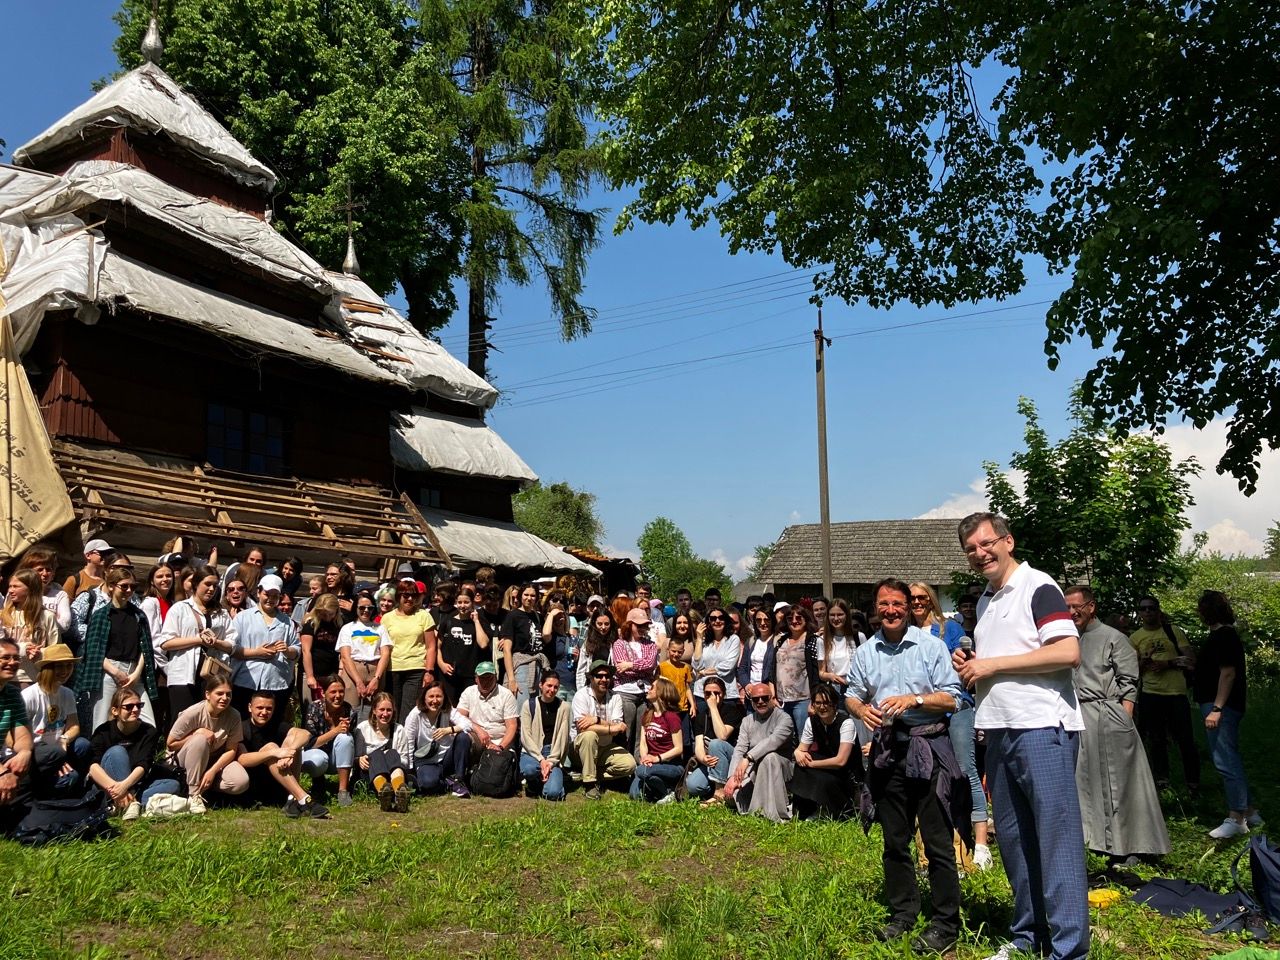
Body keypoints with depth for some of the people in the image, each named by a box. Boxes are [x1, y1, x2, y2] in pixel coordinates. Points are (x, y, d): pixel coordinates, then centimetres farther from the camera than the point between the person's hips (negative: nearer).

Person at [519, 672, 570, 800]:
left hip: (554, 754, 0)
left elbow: (563, 738, -1)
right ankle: (532, 784, 1)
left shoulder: (564, 707, 3)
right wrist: (541, 760, -16)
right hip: (532, 751, 0)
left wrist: (551, 761, -13)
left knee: (553, 793, -23)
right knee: (529, 769, -36)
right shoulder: (529, 705, 1)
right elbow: (525, 736, -6)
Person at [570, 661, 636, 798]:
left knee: (629, 765, -20)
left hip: (607, 747, 3)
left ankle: (594, 776, 0)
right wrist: (611, 728, -25)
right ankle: (590, 783, -23)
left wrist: (596, 720, -28)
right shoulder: (582, 695, -14)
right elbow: (581, 727, -27)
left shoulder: (615, 698, -2)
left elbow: (618, 729, -13)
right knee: (589, 735, -36)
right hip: (581, 747, -3)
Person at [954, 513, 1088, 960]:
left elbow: (1068, 652, -19)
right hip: (999, 730, 8)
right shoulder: (985, 600, 17)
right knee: (1013, 838, 14)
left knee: (1057, 838, -5)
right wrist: (969, 665, 6)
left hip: (1042, 727, -8)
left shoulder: (1036, 586, -7)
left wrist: (993, 664, -15)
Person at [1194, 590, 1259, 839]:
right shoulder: (1222, 635, 16)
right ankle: (1249, 812, 23)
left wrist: (1216, 709, -24)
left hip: (1222, 707, -11)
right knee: (1231, 761, 16)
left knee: (1225, 762, -8)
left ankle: (1236, 819, -4)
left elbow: (1228, 673, -22)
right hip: (1218, 705, 11)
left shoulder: (1223, 636, -16)